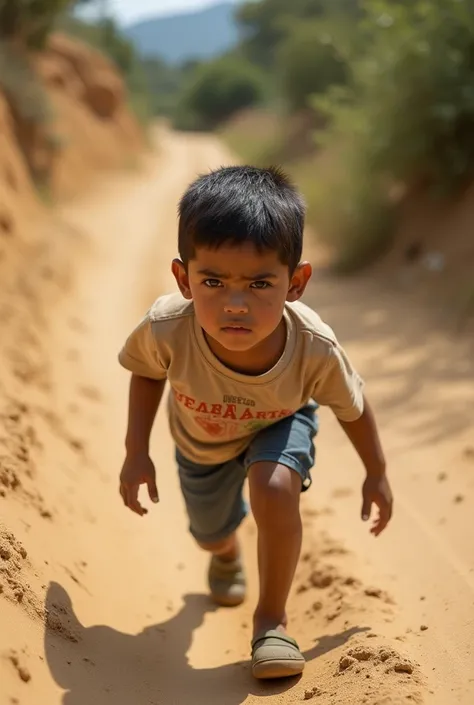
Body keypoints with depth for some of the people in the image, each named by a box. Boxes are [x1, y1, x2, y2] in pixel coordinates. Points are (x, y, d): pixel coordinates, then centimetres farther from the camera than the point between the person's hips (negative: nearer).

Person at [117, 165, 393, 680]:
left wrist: (376, 474, -4)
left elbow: (352, 406, -18)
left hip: (279, 425, -2)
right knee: (211, 534, 24)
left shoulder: (314, 347, -42)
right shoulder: (167, 329, -43)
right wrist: (136, 453, -15)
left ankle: (272, 618, -7)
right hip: (201, 440, 2)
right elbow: (146, 372, -15)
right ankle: (226, 551, 67)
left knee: (275, 487, -33)